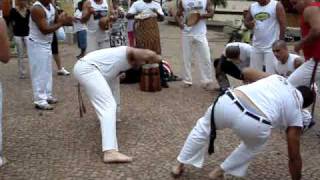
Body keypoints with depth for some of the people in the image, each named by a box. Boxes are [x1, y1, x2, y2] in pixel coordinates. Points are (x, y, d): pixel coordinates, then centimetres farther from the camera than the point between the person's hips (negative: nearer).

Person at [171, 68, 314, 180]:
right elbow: (294, 157, 27)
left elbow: (246, 72, 33)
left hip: (228, 103, 3)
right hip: (254, 124, -2)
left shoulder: (277, 78, 32)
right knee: (254, 146, 37)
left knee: (203, 128, 35)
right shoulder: (296, 114, 25)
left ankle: (180, 166, 46)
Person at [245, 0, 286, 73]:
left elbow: (282, 25, -7)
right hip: (256, 46, 5)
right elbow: (246, 21, 15)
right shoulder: (252, 7, 8)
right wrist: (249, 24, -10)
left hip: (272, 46, -5)